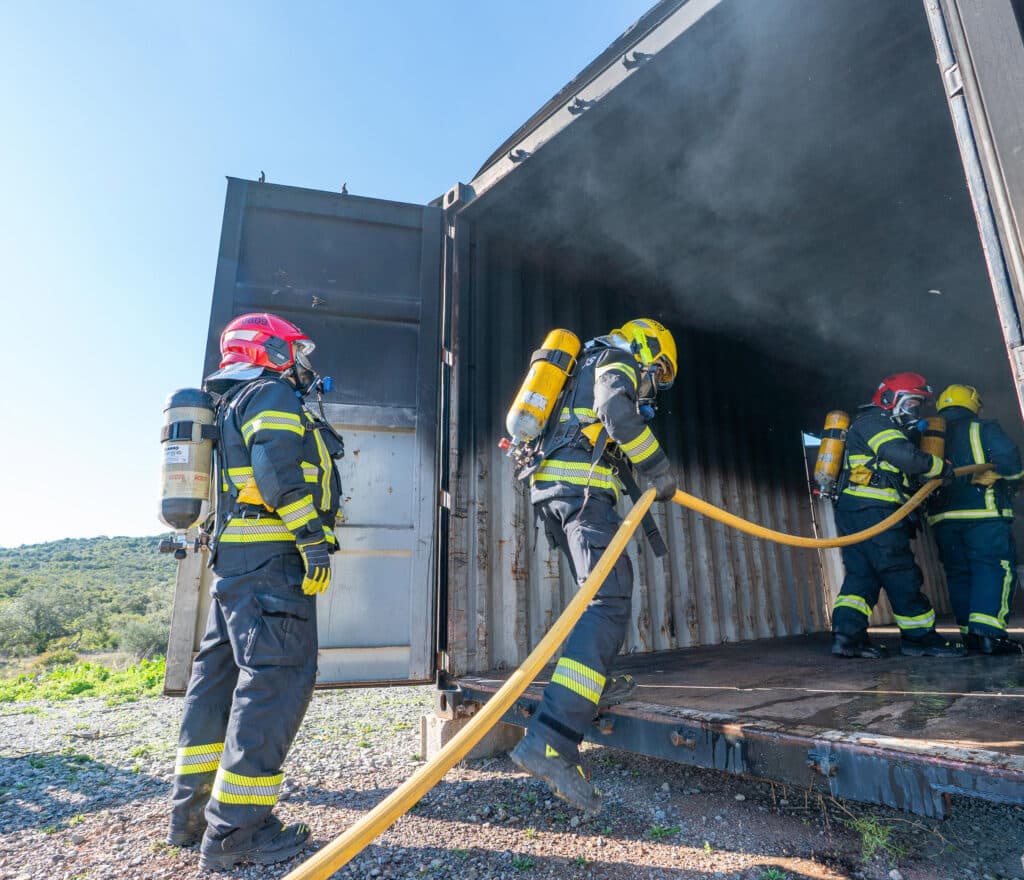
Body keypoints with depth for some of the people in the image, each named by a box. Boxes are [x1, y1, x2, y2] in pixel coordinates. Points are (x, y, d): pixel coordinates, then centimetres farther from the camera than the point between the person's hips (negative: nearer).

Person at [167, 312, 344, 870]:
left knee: (222, 673, 13)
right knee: (278, 676, -10)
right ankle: (235, 829, -5)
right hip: (271, 556, -11)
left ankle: (191, 811, 23)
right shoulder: (272, 395, -4)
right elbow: (277, 468, -20)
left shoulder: (236, 405, 27)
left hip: (233, 556, 11)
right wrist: (312, 535, -22)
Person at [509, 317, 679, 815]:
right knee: (608, 600, -18)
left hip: (547, 485, 10)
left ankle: (594, 684, 35)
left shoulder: (588, 366, 33)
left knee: (600, 589, 26)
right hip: (580, 485, -10)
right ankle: (549, 739, -28)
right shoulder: (619, 359, 4)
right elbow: (616, 410, -18)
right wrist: (657, 468, -12)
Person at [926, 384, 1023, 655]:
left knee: (958, 574, 9)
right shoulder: (983, 428, 3)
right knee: (995, 570, -4)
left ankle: (970, 635, 10)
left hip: (942, 518, 5)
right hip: (984, 513, -5)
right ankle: (989, 632, -15)